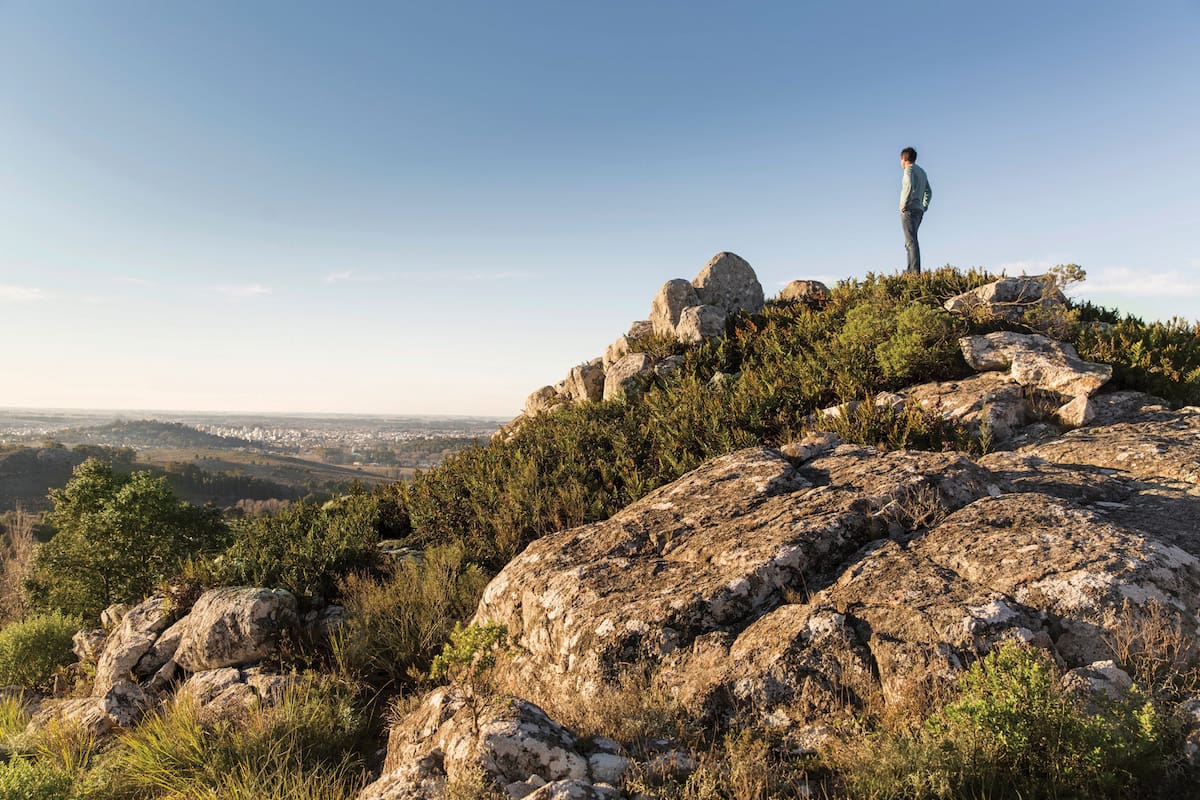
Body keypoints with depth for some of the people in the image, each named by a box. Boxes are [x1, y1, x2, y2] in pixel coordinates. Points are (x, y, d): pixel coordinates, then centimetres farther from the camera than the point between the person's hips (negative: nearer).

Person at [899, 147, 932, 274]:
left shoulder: (909, 169, -5)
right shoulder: (922, 172, 22)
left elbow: (910, 186, -24)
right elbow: (929, 192, 25)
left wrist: (904, 204, -18)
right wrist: (923, 207, 20)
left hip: (909, 209, -9)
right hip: (919, 210, 9)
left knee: (911, 241, -14)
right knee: (909, 242, 12)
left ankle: (916, 272, -21)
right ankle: (910, 271, 7)